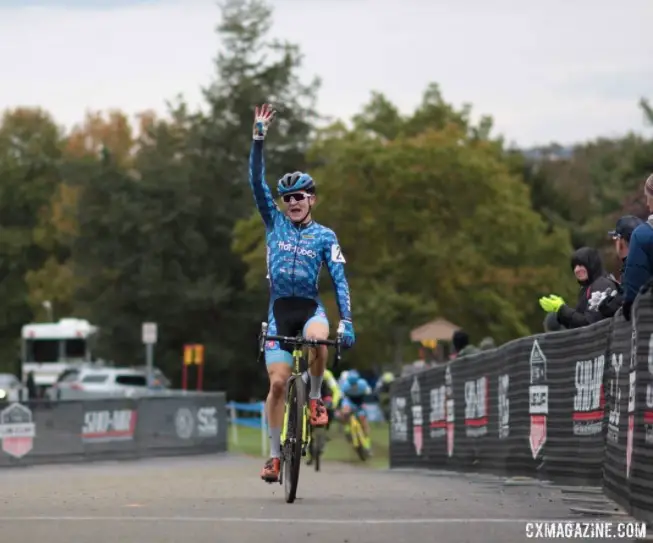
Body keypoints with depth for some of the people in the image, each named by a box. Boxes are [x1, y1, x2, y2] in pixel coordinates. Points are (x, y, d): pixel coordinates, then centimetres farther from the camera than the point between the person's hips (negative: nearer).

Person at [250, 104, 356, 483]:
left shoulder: (324, 236, 2)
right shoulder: (275, 223, 6)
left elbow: (340, 279, -4)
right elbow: (257, 181, -3)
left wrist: (347, 321, -16)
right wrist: (259, 138, -12)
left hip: (310, 307, -1)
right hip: (279, 309, 1)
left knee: (318, 341, -36)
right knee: (278, 382, -8)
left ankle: (315, 397, -10)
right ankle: (275, 454, 2)